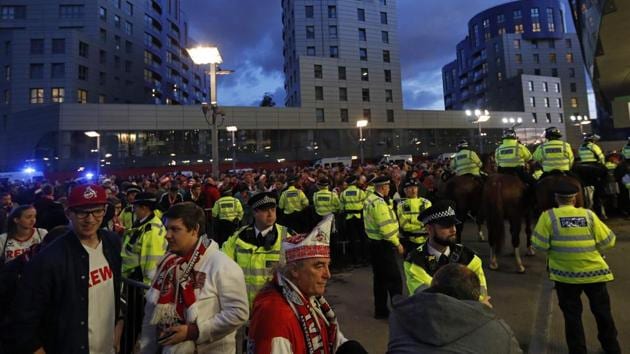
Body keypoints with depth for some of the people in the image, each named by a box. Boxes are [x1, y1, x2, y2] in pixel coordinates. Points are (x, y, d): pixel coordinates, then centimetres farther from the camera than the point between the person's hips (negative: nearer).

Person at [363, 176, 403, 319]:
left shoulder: (369, 199, 7)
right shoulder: (379, 203, -21)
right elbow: (386, 229, -25)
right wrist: (398, 244, -14)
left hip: (374, 243, 10)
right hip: (384, 245, -10)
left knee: (380, 277, 17)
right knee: (394, 279, -1)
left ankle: (380, 310, 27)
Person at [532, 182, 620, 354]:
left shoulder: (548, 216, -12)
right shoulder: (589, 215, -5)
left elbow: (540, 245, -13)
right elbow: (608, 242, -1)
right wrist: (593, 246, 17)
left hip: (565, 274, -2)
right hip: (594, 271, 2)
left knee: (572, 314, 12)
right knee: (602, 311, 22)